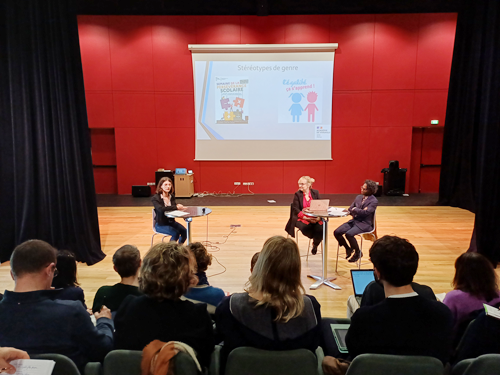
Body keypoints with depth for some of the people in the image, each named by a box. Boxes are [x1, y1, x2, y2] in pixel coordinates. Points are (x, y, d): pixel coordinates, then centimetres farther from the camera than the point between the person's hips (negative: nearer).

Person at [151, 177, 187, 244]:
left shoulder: (172, 196, 6)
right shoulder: (155, 198, -13)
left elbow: (173, 207, -8)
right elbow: (161, 209, -31)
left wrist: (178, 206, -32)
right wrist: (176, 207, -34)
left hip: (171, 221, 6)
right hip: (160, 224, -5)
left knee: (184, 231, -17)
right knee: (176, 233, -26)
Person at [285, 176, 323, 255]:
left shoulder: (315, 193, 7)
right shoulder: (297, 194, 0)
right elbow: (296, 210, -8)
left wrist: (318, 217, -17)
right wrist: (306, 218, -23)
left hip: (314, 218, 2)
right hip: (301, 218, -2)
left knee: (320, 228, -27)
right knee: (306, 228, -33)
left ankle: (315, 244, 10)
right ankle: (316, 239, 5)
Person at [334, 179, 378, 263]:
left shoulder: (374, 201, -9)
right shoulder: (358, 197, 13)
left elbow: (366, 212, -22)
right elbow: (350, 209, 13)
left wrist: (355, 209, -10)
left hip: (364, 224, -7)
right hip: (354, 221, 7)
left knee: (349, 234, -32)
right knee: (337, 232, -11)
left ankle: (358, 252, -4)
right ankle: (348, 249, 14)